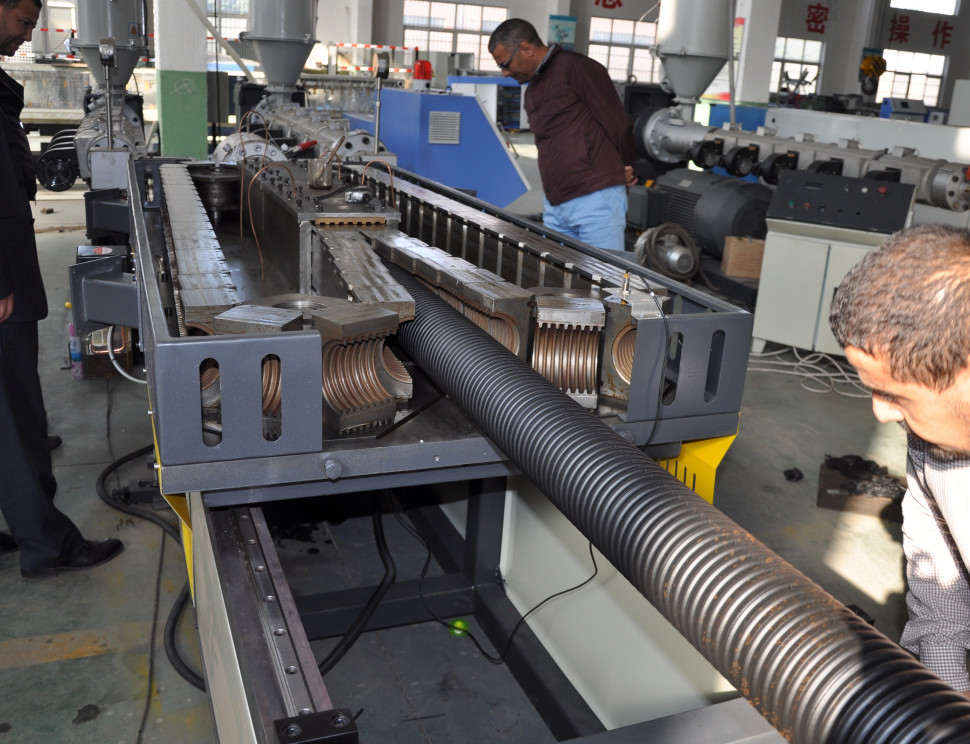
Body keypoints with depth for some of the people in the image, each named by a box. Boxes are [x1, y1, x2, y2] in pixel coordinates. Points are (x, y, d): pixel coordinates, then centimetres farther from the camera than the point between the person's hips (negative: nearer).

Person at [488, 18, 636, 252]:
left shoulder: (576, 68, -5)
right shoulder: (532, 90, 23)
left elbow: (617, 124, -7)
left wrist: (624, 171, 5)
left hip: (596, 199, -8)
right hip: (555, 206, 8)